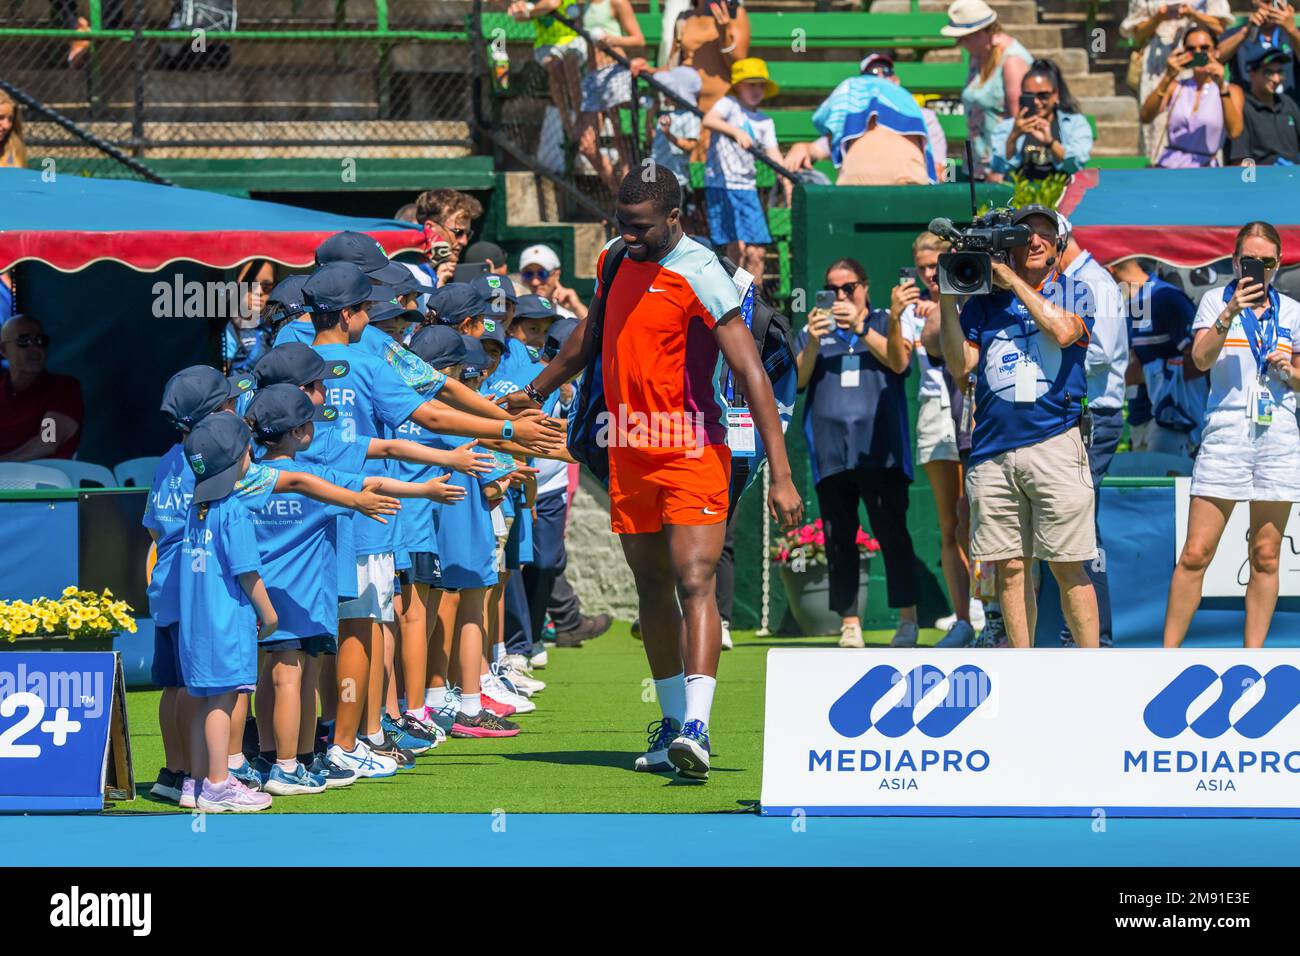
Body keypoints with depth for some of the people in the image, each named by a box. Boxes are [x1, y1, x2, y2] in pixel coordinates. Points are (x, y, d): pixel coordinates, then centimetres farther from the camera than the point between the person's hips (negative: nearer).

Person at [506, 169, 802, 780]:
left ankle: (696, 727, -27)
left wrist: (780, 475, -24)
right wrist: (534, 394, 40)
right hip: (629, 454, 7)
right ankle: (673, 724, 20)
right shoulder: (614, 263, 8)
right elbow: (590, 340, 28)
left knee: (694, 582, -18)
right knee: (652, 589, 11)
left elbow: (751, 373, -19)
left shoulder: (699, 276, -16)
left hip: (692, 455, -7)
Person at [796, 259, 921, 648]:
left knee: (892, 533, -8)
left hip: (881, 451, -2)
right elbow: (796, 381, 6)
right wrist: (813, 344, -11)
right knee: (838, 539, 0)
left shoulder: (887, 324, 12)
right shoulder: (813, 331, 18)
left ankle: (907, 618, -6)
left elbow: (899, 361, -6)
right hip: (830, 452, 2)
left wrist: (860, 329, -17)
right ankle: (849, 622, 3)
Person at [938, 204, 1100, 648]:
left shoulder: (1071, 292, 11)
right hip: (993, 452, 3)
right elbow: (961, 364, 6)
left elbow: (1063, 331, -11)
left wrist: (1013, 282, -6)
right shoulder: (984, 301, 15)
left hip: (1054, 442, -2)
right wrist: (947, 301, -2)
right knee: (1010, 567, 3)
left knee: (1067, 566, -5)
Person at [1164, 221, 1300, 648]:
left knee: (1266, 557, 4)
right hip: (1225, 434, -3)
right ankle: (1167, 656, -2)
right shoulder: (1215, 300, 5)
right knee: (1196, 553, -7)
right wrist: (1229, 314, -21)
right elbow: (1201, 359, -9)